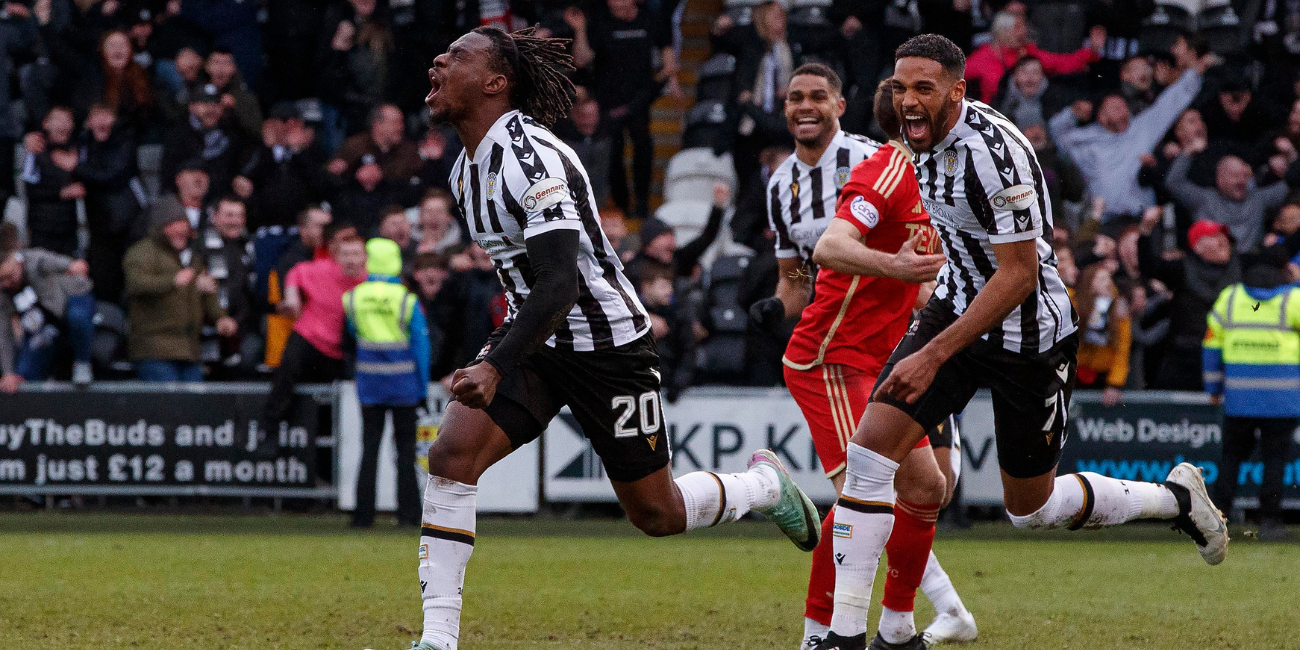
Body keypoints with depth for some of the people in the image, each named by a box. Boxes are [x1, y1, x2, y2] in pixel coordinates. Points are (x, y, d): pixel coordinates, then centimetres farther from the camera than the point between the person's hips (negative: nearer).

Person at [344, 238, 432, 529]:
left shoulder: (353, 297, -3)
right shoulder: (407, 300, -9)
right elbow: (421, 344, -6)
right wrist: (422, 387, 0)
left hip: (369, 383, 2)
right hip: (403, 383, -2)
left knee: (369, 449, 7)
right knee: (405, 449, 7)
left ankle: (364, 513, 2)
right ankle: (408, 513, 5)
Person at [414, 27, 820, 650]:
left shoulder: (532, 158, -25)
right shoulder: (469, 164, 3)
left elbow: (560, 283, -32)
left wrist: (495, 367, -41)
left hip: (606, 343, -7)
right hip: (535, 337, 7)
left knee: (657, 513, 4)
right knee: (451, 456, -16)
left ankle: (764, 485, 36)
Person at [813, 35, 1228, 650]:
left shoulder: (991, 151, -28)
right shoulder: (928, 135, -1)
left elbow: (1018, 275, -26)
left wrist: (935, 354, -27)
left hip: (1027, 332, -7)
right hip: (958, 304, 7)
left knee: (1032, 508, 9)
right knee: (870, 450, -11)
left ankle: (1177, 499, 34)